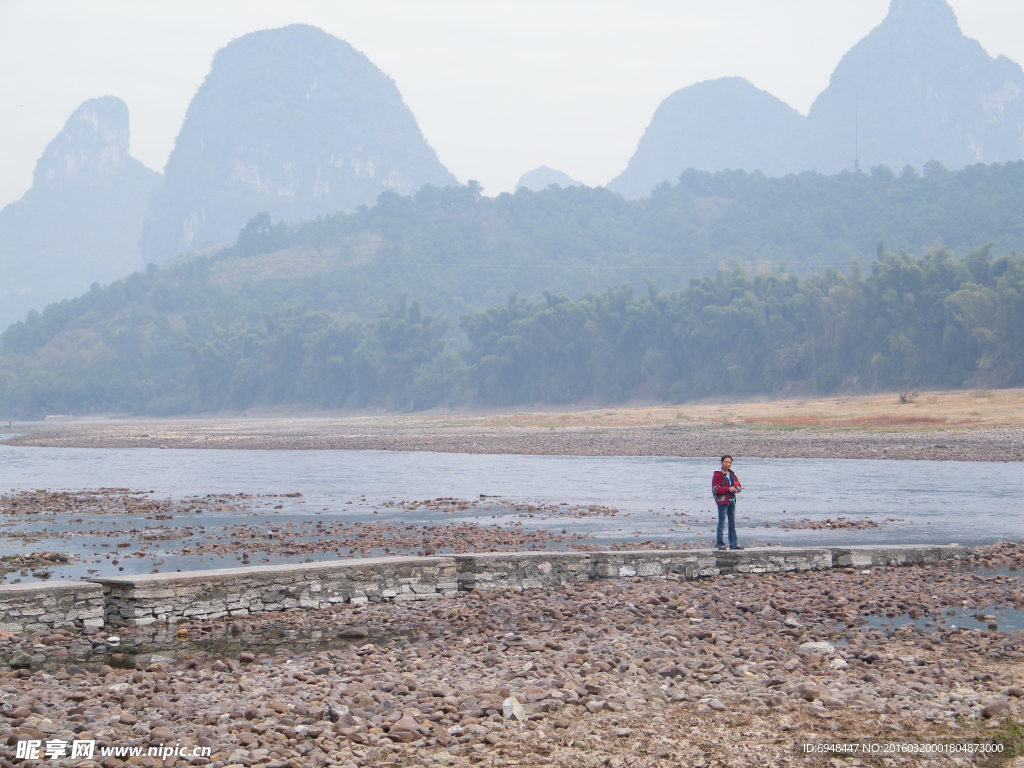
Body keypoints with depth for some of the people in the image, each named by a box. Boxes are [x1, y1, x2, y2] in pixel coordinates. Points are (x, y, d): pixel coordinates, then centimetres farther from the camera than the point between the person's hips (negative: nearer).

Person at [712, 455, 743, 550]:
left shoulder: (732, 474, 12)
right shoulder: (718, 474, -9)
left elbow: (737, 484, 17)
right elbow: (716, 489, -15)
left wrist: (737, 488, -7)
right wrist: (728, 489, -21)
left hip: (732, 500, 7)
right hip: (722, 501, -7)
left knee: (732, 524, 11)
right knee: (721, 524, -3)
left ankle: (733, 544, 16)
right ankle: (720, 544, 2)